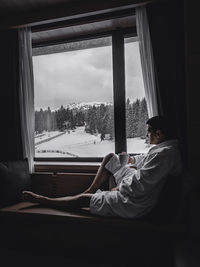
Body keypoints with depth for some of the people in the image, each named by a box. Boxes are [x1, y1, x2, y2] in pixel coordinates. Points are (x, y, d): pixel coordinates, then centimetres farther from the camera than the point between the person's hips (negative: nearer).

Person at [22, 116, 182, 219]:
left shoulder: (164, 153, -27)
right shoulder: (164, 147, 6)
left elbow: (140, 185, -31)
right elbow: (148, 159, 26)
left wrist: (118, 188, -15)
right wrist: (133, 159, 9)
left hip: (133, 204, -10)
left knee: (83, 199, 0)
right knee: (110, 157, 15)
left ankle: (42, 200, 18)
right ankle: (91, 190, 22)